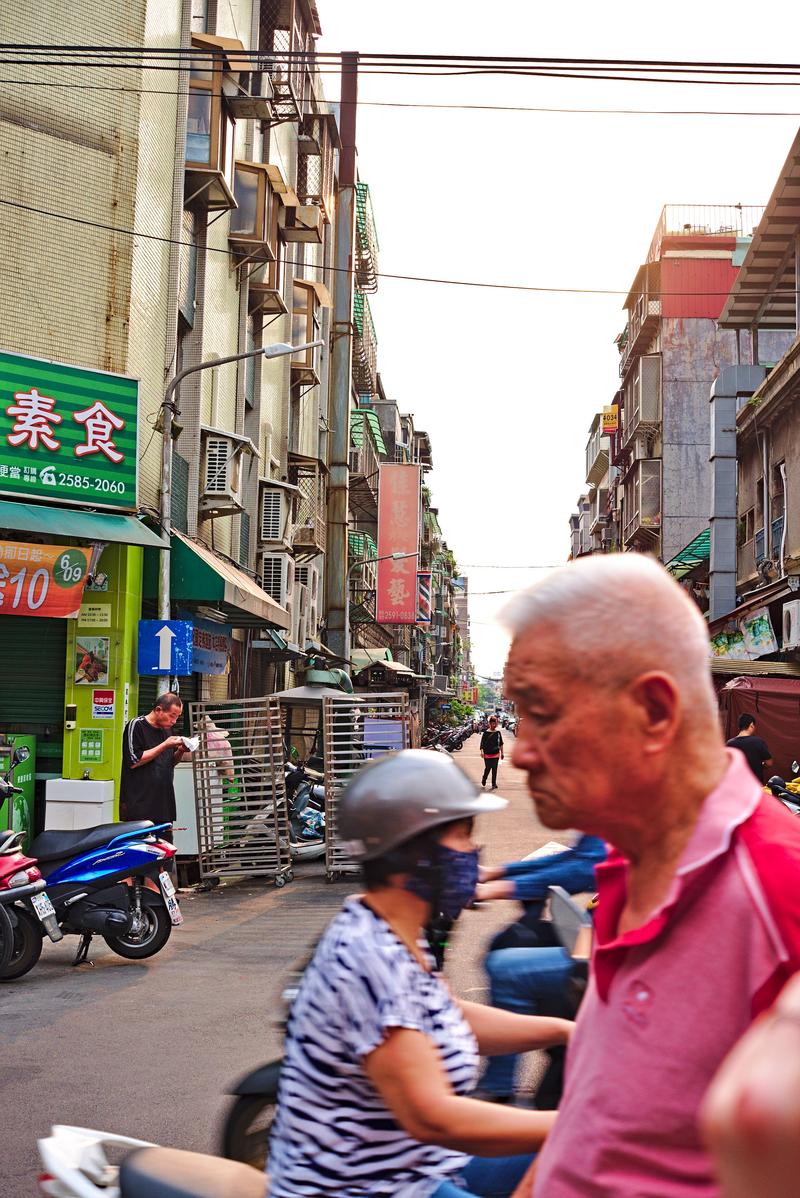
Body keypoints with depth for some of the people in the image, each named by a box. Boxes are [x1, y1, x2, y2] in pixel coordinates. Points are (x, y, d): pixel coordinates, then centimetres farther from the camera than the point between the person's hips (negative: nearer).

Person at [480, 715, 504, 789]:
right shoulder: (486, 733, -6)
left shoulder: (498, 732, 4)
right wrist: (482, 751, -21)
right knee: (487, 768, 3)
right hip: (487, 754, -3)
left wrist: (502, 753, 13)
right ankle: (483, 780, 29)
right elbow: (482, 743, -8)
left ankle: (494, 784, 8)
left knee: (494, 769, 2)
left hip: (496, 753, 3)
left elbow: (501, 743, 12)